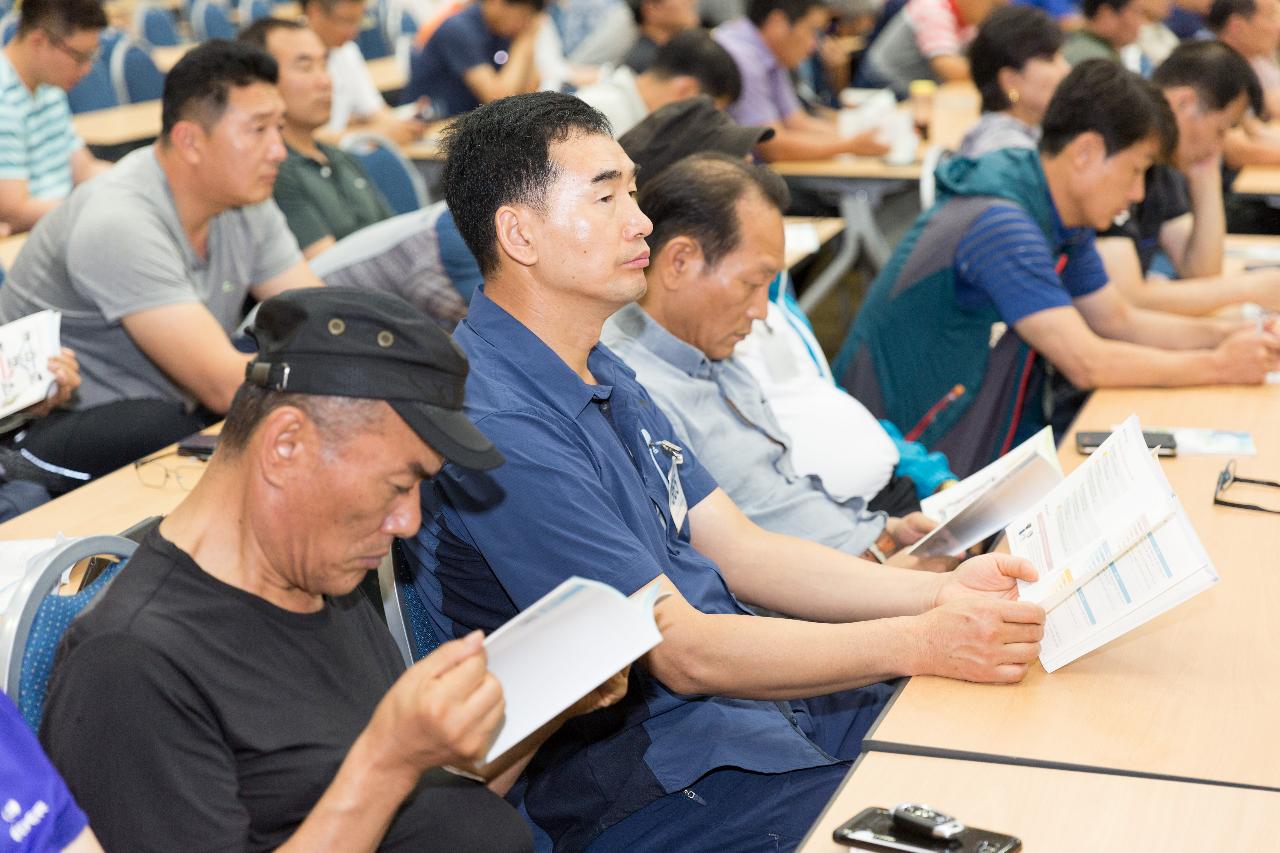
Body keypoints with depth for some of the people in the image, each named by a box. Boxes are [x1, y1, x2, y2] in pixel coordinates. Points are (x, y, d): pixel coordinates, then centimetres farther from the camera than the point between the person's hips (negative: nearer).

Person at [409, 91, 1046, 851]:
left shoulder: (603, 373, 11)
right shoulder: (497, 424, -22)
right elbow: (683, 652, -22)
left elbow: (739, 551, 9)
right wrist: (923, 642, -22)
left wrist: (941, 592, -3)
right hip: (652, 781, -9)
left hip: (739, 691, 9)